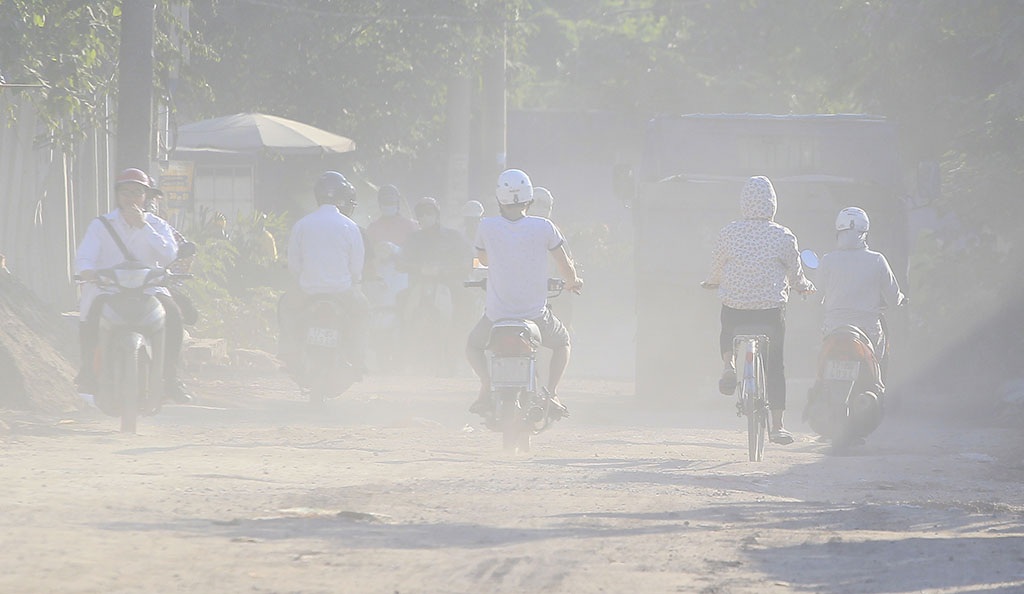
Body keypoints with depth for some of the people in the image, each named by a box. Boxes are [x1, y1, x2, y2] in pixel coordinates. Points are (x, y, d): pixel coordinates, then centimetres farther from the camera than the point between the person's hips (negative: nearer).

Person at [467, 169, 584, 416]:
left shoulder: (487, 227, -7)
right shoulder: (544, 228, -10)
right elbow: (565, 264, 1)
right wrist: (573, 282, 24)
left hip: (497, 314, 0)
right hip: (535, 312, 0)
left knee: (473, 345, 27)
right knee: (562, 342, 28)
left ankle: (487, 385, -2)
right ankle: (552, 391, 5)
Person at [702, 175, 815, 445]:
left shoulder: (728, 233, -6)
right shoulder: (783, 237, -7)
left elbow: (717, 269, 6)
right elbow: (795, 276, 4)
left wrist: (711, 282, 30)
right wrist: (806, 287, 28)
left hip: (734, 307, 1)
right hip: (771, 308, -1)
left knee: (728, 334, 35)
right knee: (774, 365, 12)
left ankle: (729, 365, 4)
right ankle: (778, 425, 11)